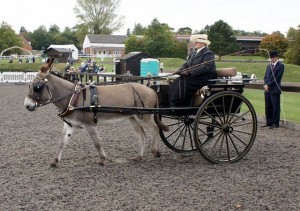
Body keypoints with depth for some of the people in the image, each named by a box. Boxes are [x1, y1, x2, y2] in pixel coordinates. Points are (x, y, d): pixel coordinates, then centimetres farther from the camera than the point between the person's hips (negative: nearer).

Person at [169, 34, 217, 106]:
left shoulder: (208, 54, -9)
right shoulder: (193, 53, 18)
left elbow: (205, 67, -22)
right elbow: (186, 64, 18)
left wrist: (189, 72, -25)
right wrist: (180, 70, -6)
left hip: (204, 78, -8)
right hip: (194, 77, 8)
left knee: (182, 84, -26)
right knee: (176, 83, -12)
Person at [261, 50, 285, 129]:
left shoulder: (281, 66, -5)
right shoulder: (269, 66, 17)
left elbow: (277, 78, -12)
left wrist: (268, 85, -13)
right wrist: (266, 85, -3)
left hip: (275, 90, -7)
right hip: (267, 90, 7)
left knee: (275, 107, -2)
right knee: (268, 107, 10)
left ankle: (275, 123, 3)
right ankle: (269, 122, 18)